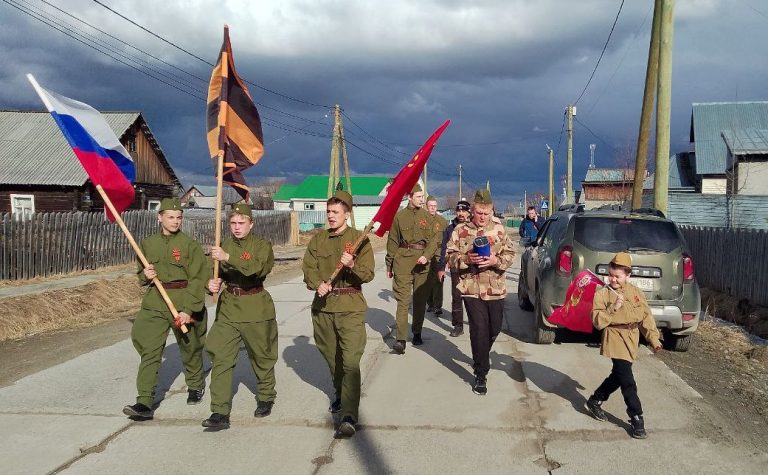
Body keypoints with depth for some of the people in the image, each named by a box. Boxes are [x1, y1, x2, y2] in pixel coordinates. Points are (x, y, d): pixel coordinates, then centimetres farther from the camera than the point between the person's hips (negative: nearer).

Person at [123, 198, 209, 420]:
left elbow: (197, 279, -11)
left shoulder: (190, 245, -6)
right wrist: (146, 275, -6)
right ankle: (145, 403, -8)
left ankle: (196, 386, 40)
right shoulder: (148, 243, 7)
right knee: (148, 349, -8)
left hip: (184, 302, -3)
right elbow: (141, 274, 19)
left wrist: (189, 309, -19)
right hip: (155, 301, 3)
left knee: (190, 348, 14)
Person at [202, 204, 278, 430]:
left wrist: (228, 257, -38)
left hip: (256, 310, -3)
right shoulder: (224, 245, 6)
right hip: (228, 308, 4)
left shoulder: (262, 246, -8)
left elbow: (258, 268, -28)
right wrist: (214, 282, -8)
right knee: (220, 358, -7)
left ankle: (266, 397, 38)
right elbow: (220, 274, 16)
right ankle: (220, 413, -3)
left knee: (262, 356, 13)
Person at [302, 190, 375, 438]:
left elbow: (368, 274, -7)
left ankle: (349, 416, -14)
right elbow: (308, 269, 4)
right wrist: (318, 284, -16)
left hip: (350, 307, -4)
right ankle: (340, 394, 43)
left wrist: (352, 265, -27)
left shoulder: (359, 239, -2)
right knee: (331, 357, 18)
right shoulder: (318, 240, 9)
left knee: (350, 361, -13)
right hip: (323, 306, 5)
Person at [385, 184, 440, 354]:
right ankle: (401, 339, -9)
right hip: (403, 261, -3)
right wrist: (389, 266, 7)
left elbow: (434, 239, 3)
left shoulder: (426, 216, 7)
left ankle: (417, 333, 26)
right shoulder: (399, 216, 1)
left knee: (420, 300, 11)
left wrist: (427, 255, -14)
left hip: (422, 263, 3)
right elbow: (392, 242, 6)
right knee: (403, 300, -8)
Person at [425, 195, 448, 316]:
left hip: (439, 256, 0)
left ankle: (438, 306, 2)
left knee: (438, 282, -5)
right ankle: (430, 303, 22)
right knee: (427, 281, 8)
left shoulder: (443, 221, 6)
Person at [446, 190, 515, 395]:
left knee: (494, 328, 15)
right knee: (479, 330, -6)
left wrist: (496, 260, -17)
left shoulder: (499, 229, 4)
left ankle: (481, 356, 45)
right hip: (472, 289, -3)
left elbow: (510, 254, 3)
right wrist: (466, 259, -20)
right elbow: (450, 257, -1)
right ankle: (481, 374, 5)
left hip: (496, 289, 3)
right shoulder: (460, 231, 0)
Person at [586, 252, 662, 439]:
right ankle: (636, 419, 0)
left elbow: (646, 317, 9)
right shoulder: (602, 294, -7)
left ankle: (595, 401, 35)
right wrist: (613, 308, -24)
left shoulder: (635, 292, 6)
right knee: (627, 381, -10)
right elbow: (598, 321, -13)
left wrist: (653, 339, 5)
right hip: (616, 341, -5)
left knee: (618, 376, 15)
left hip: (631, 341, 5)